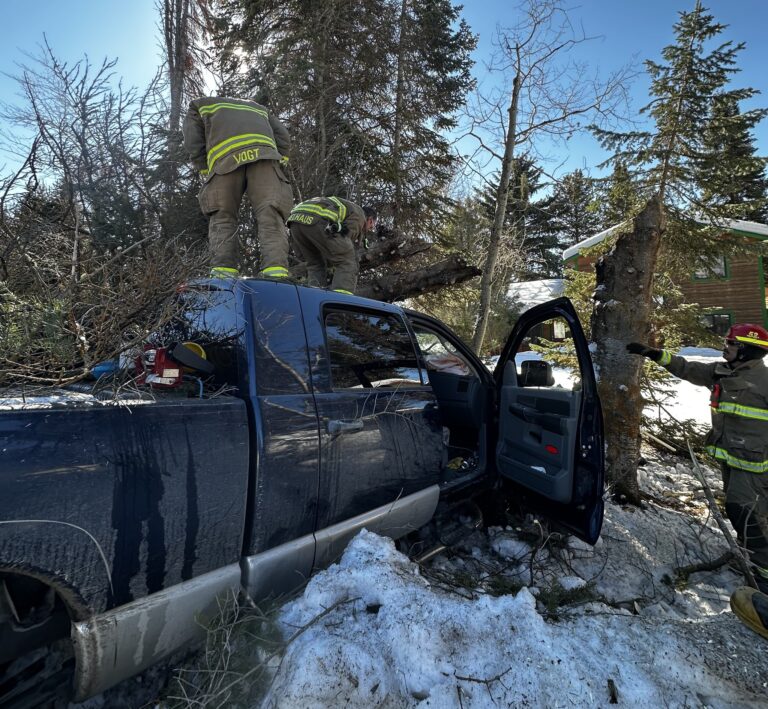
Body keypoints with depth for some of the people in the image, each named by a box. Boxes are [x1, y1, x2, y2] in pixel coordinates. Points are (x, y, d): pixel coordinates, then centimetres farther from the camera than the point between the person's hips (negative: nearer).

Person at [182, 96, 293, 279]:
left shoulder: (199, 105, 35)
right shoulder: (258, 106, 42)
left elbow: (193, 142, 16)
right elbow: (283, 137, 25)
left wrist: (205, 171, 22)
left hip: (224, 157, -1)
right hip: (264, 152, 1)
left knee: (222, 217, 2)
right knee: (270, 215, -11)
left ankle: (223, 272, -15)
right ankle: (276, 272, -29)